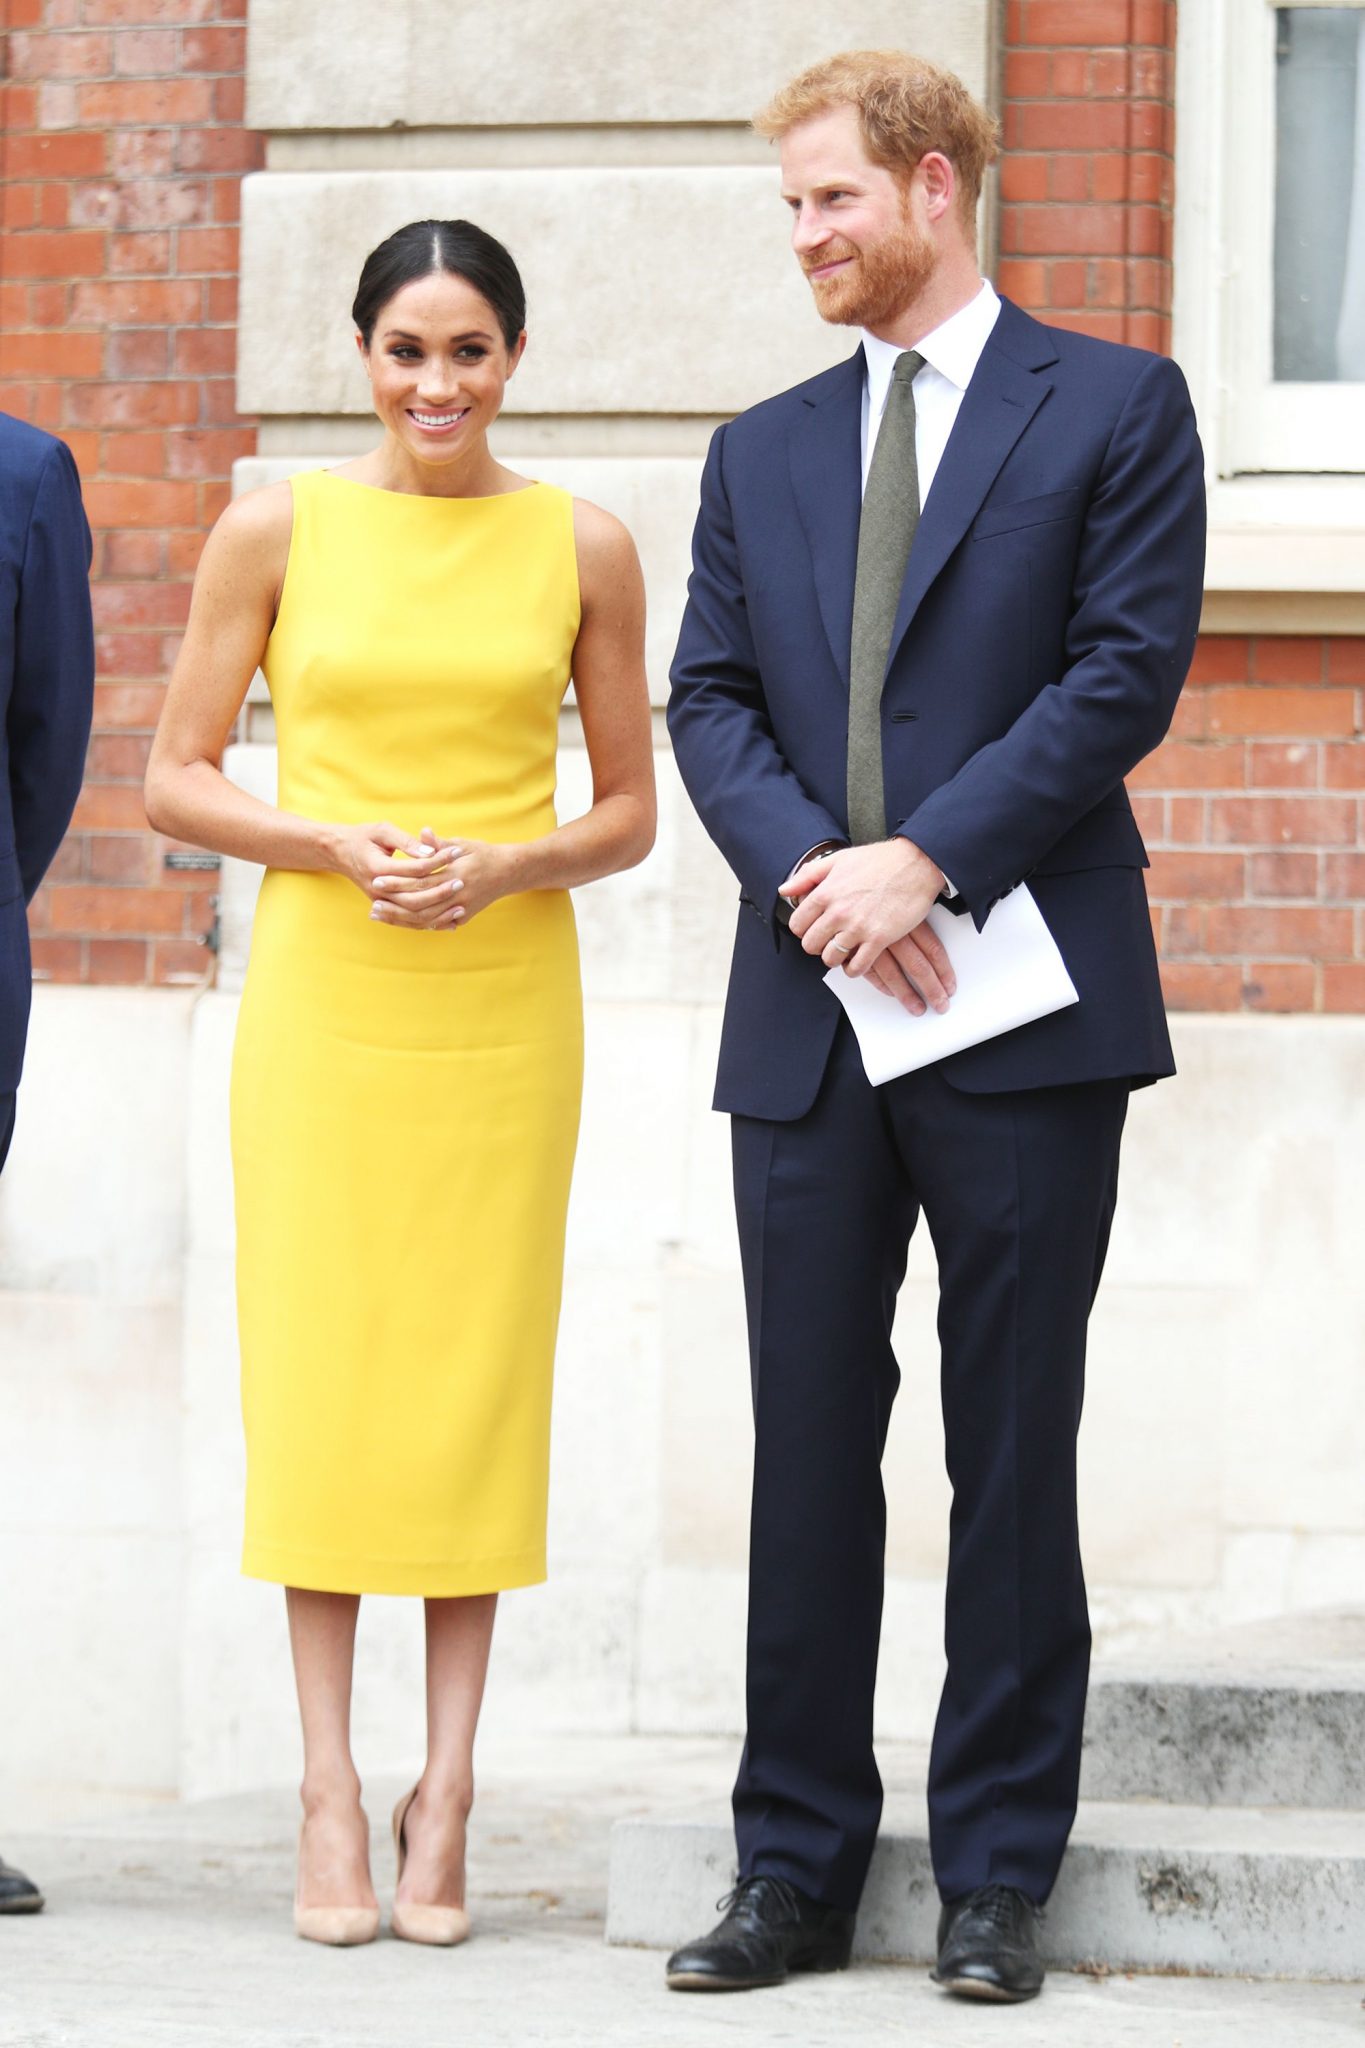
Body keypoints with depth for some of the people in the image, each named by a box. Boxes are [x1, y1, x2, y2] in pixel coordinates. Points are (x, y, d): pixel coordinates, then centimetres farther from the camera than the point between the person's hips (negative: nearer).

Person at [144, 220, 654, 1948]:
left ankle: (444, 1797, 6)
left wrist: (506, 868, -10)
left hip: (504, 1005, 1)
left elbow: (630, 810, 10)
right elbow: (173, 780, 3)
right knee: (318, 1371, -2)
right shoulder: (277, 530, 2)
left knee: (478, 1375, 0)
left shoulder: (580, 550, 5)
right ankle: (330, 1795, 3)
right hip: (321, 998, -1)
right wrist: (342, 846, -12)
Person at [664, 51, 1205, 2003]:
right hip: (807, 1021, 4)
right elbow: (711, 702, 9)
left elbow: (1127, 669, -7)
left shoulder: (1114, 409, 3)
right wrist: (812, 870, -10)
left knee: (1015, 1455, 1)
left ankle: (998, 1877, 7)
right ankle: (799, 1870, 10)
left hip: (1021, 1009, -4)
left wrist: (926, 858, -14)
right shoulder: (762, 451, 16)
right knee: (808, 1453, 5)